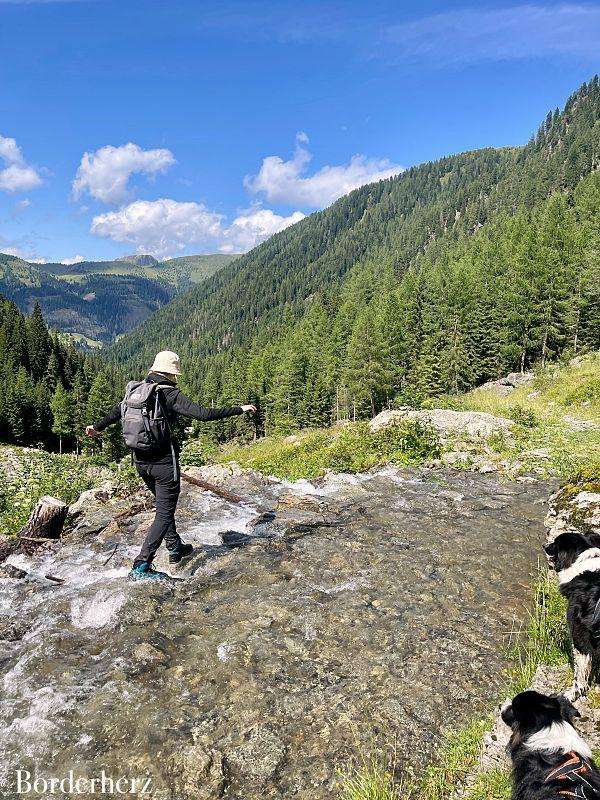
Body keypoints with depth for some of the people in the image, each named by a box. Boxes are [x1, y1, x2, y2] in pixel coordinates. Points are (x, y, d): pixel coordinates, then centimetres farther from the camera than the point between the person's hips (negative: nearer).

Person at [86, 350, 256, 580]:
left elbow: (117, 411, 19)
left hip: (140, 460, 8)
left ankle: (175, 548, 38)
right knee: (165, 513, 2)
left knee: (164, 504, 25)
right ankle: (141, 566, -1)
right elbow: (203, 414, -22)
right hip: (163, 461, -7)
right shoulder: (171, 394, -15)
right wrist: (239, 409, -15)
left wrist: (97, 427, 38)